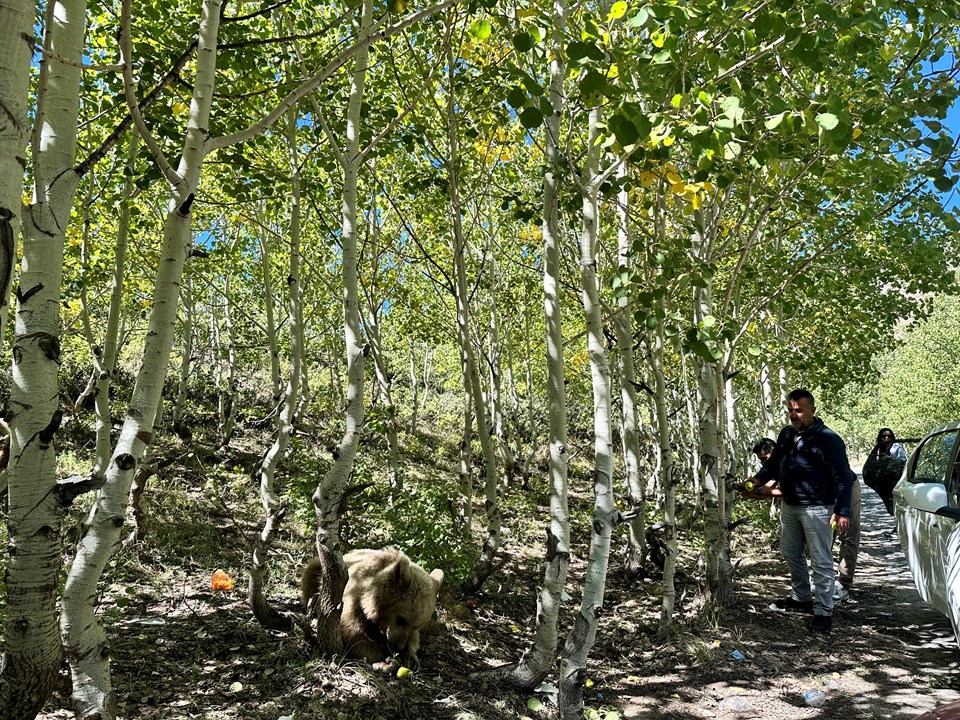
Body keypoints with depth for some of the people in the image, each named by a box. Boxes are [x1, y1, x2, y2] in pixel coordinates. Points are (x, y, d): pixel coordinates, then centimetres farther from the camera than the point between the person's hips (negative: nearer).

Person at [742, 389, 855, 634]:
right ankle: (801, 597, 35)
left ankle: (823, 612, 9)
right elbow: (774, 462, 19)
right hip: (789, 506, 8)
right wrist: (759, 478, 3)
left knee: (821, 561, -1)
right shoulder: (786, 434, 7)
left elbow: (843, 477, -16)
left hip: (816, 509, -8)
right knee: (791, 553, 18)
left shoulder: (827, 439, -15)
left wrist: (842, 511, -21)